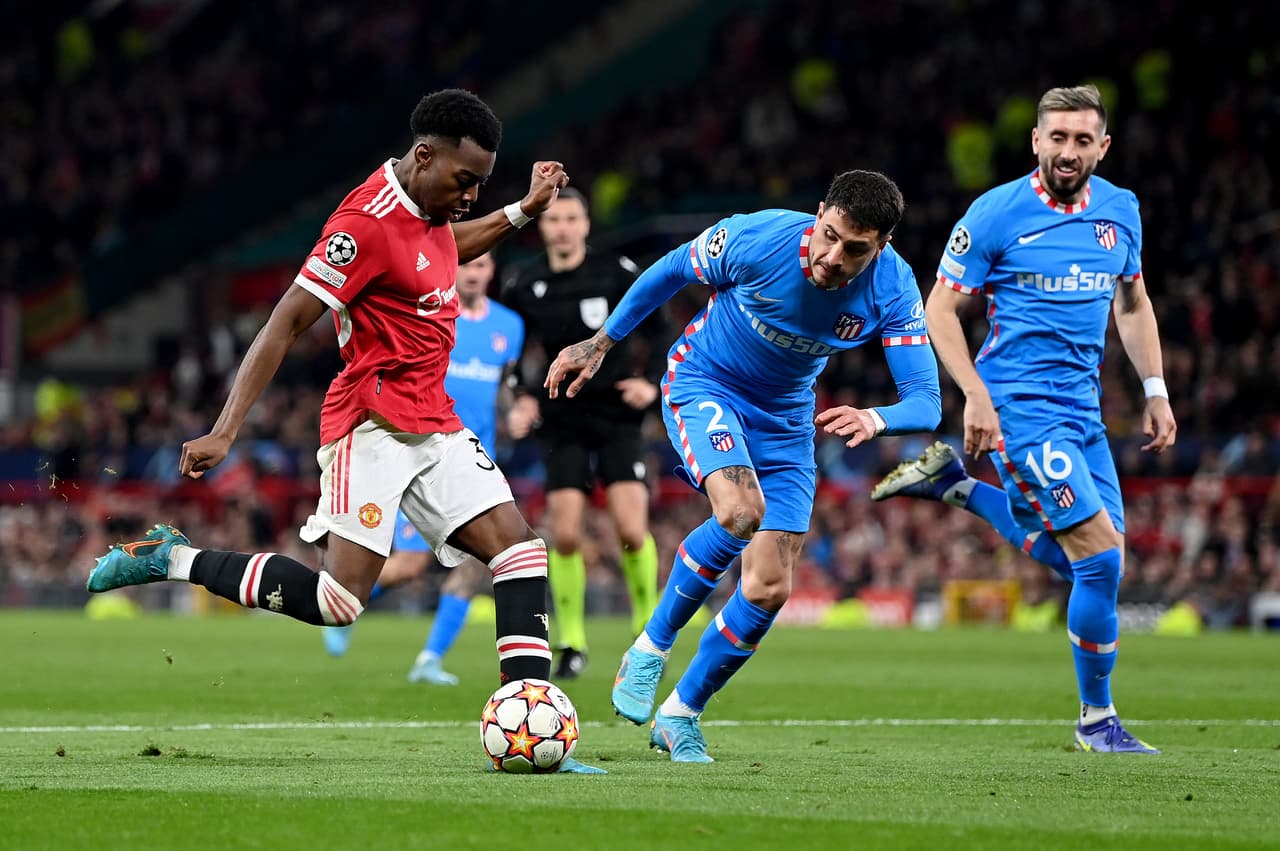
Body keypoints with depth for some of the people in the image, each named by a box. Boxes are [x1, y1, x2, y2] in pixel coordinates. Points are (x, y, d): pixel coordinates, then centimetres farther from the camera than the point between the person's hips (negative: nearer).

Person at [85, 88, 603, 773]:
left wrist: (521, 211, 30)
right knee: (339, 600, -18)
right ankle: (174, 559, -1)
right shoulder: (368, 221, -17)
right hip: (373, 423, -9)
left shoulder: (429, 208, 10)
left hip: (432, 422, 9)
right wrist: (225, 431, -21)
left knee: (519, 549, -5)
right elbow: (285, 323, -17)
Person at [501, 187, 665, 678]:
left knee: (631, 530, -13)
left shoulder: (618, 274, -4)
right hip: (562, 425, 1)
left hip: (618, 421, -1)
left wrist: (652, 382, -12)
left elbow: (658, 333, 4)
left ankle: (646, 628, 11)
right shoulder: (522, 287, 1)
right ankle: (571, 643, 7)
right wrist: (523, 401, -5)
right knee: (564, 534, -9)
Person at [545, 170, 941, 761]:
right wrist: (599, 344, 1)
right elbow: (671, 271, -8)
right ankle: (649, 652, -13)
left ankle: (681, 714, 18)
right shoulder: (756, 239, -28)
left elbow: (925, 401, -24)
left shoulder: (893, 290, -22)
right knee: (740, 511, -34)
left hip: (786, 420, 4)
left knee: (769, 590, -3)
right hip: (702, 383, -4)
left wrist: (874, 419, -47)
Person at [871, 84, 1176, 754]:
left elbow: (1133, 303, 21)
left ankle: (952, 484, 25)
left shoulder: (1120, 210, 7)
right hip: (1021, 407, -7)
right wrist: (976, 395, -15)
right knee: (1102, 556, -13)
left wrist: (1155, 391, 13)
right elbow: (940, 307, -5)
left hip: (1083, 409, 7)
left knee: (1078, 559, 11)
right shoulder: (996, 213, -10)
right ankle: (1096, 719, 2)